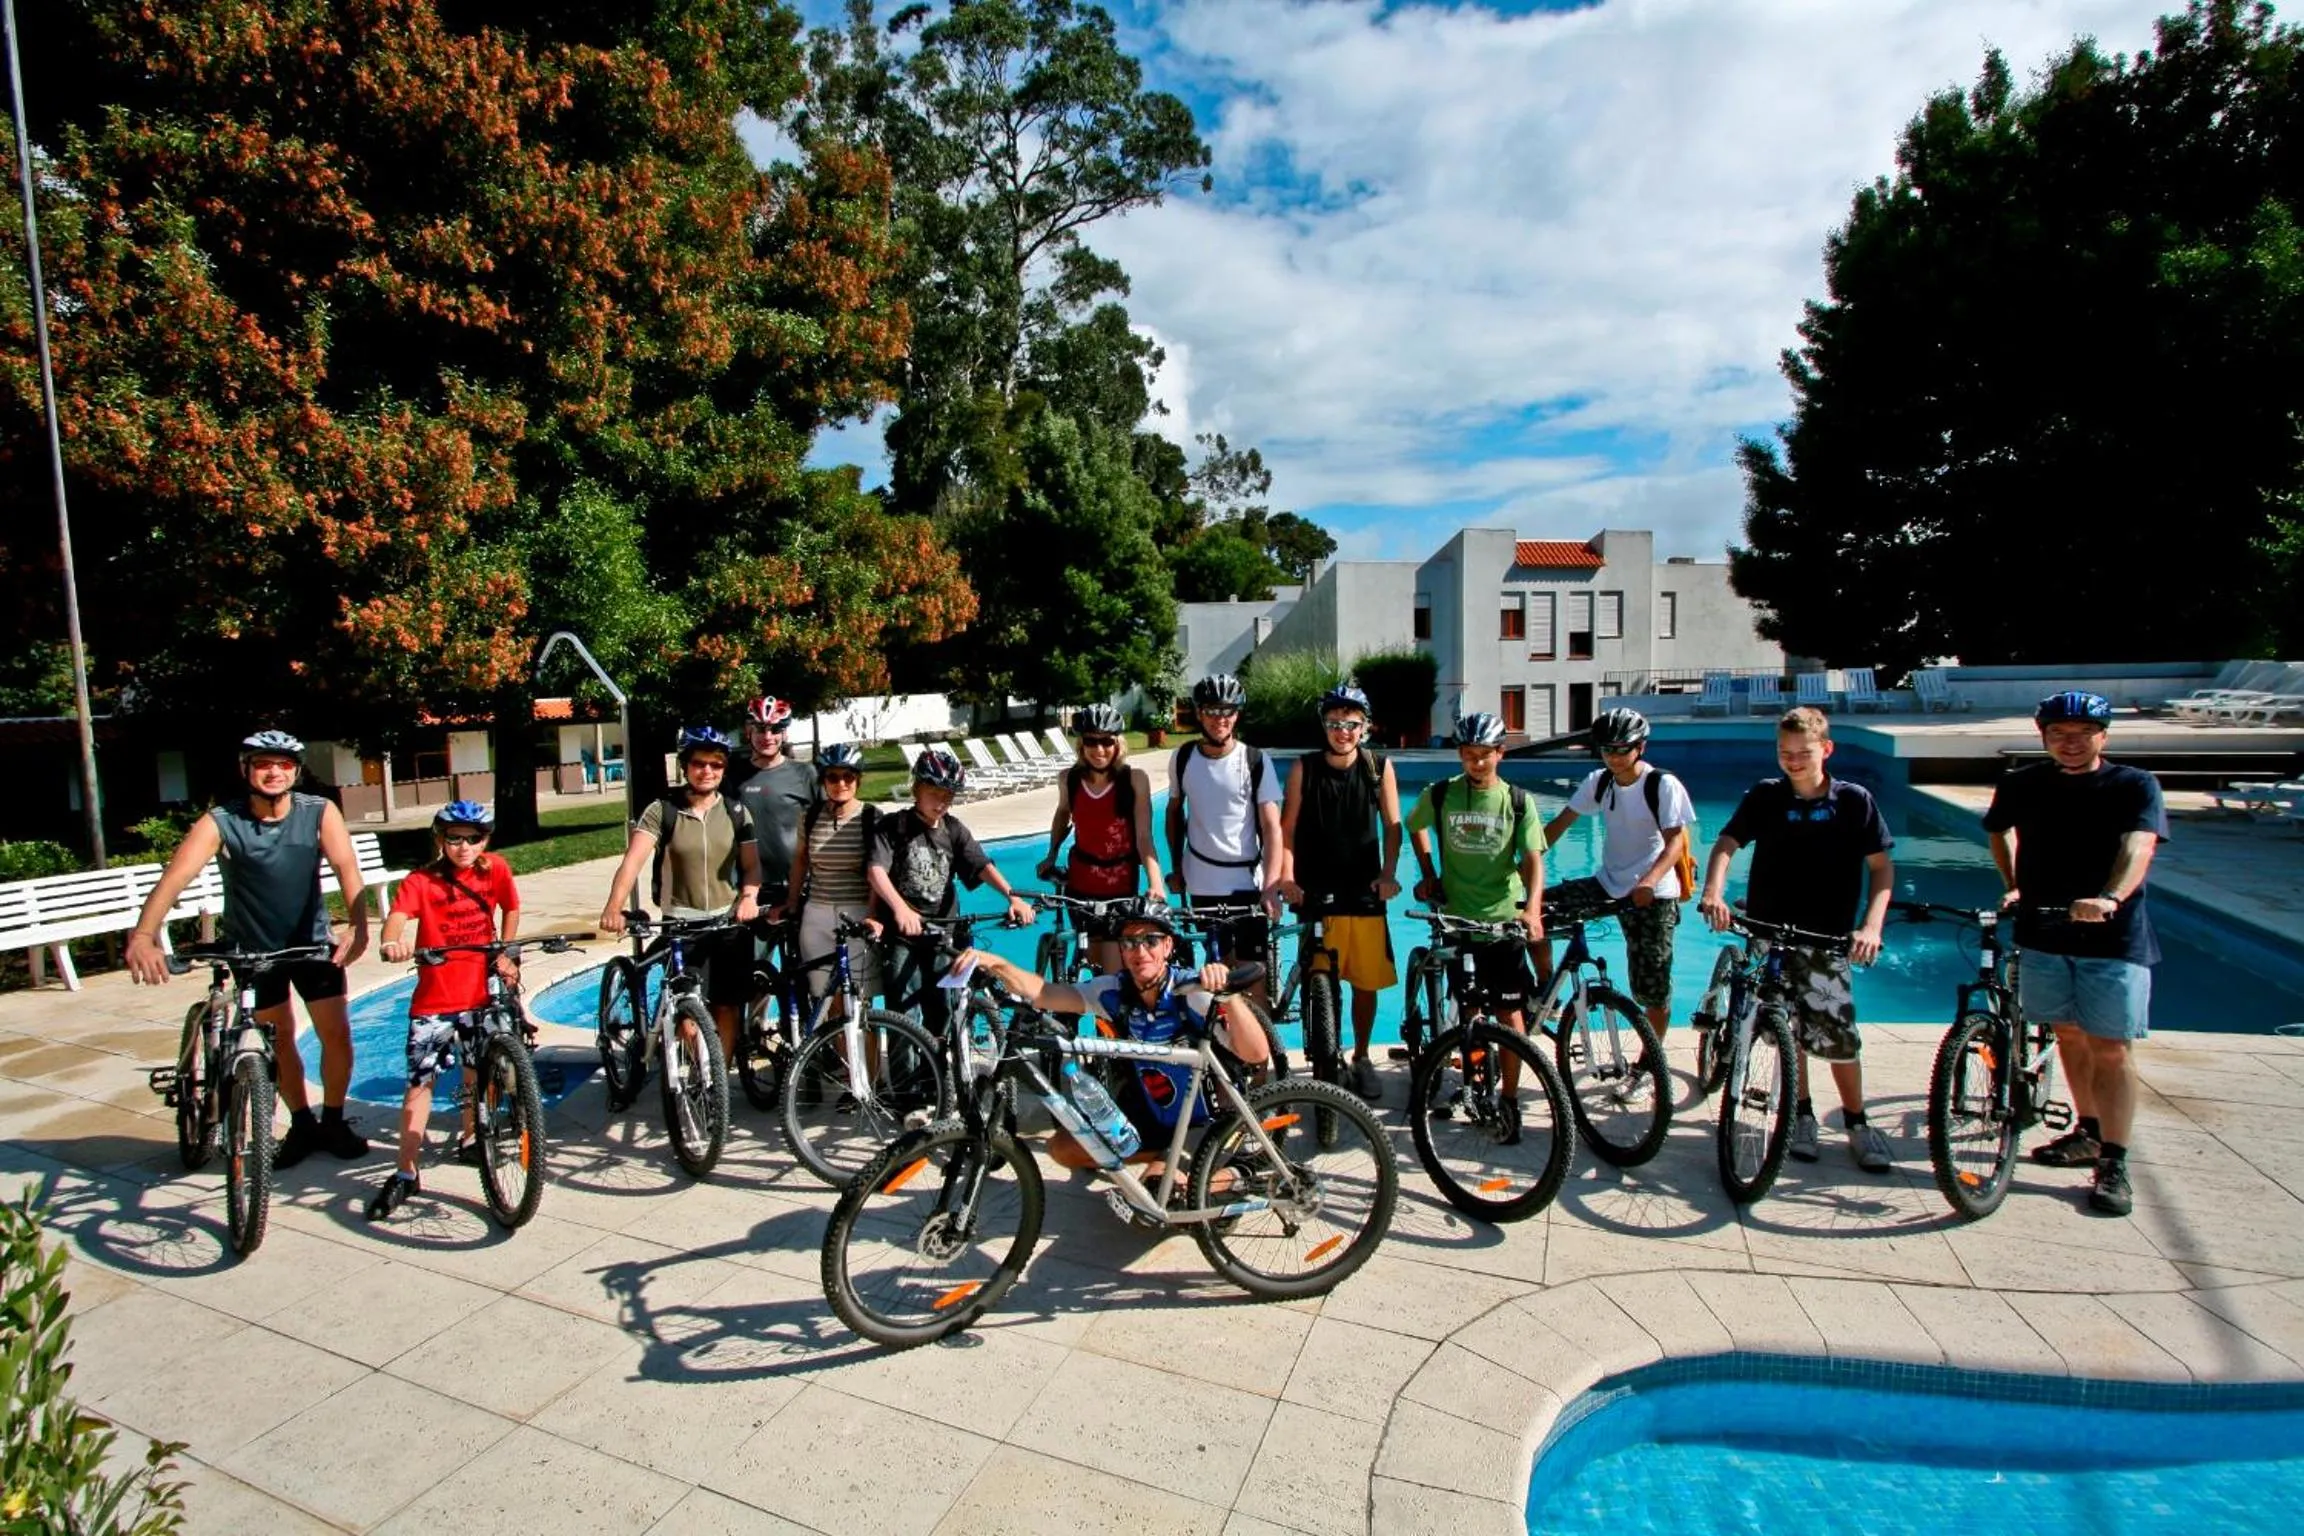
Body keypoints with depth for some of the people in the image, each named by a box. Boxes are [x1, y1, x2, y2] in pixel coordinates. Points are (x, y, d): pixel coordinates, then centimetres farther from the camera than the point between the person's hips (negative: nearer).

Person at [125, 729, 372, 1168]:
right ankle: (302, 1125, 29)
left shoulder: (320, 813, -17)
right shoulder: (221, 822, -19)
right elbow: (175, 877, -31)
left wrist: (357, 926, -47)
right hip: (253, 948, 0)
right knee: (279, 1040, 10)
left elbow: (347, 869, -30)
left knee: (337, 1034, -2)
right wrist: (142, 936, -48)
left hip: (313, 941, 0)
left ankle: (333, 1121, 19)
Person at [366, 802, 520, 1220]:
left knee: (477, 1072, 16)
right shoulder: (422, 881, -11)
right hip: (434, 998, -2)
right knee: (420, 1081, -3)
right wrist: (393, 942, -49)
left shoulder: (495, 870, -3)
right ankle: (405, 1174, 6)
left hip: (480, 990, 3)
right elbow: (398, 915, -28)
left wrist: (505, 955, 7)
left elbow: (511, 909, 12)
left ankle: (469, 1138, 40)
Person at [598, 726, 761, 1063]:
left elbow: (751, 865, 5)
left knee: (727, 1008, 6)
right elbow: (633, 859, -15)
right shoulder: (662, 810, -4)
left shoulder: (736, 812, 4)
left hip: (729, 922, 2)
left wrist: (749, 896, -15)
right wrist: (614, 907, -29)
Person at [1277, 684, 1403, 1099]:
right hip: (1316, 894, -1)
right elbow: (1287, 827, 0)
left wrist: (1388, 874, -6)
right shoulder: (1305, 768, -2)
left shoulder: (1379, 767, 1)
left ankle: (1361, 1058, 28)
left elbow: (1392, 826, 6)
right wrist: (1287, 877, -11)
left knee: (1366, 982, 7)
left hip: (1365, 894, 1)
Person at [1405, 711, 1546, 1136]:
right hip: (1453, 915, 1)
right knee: (1460, 1009, 9)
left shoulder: (1517, 800, -2)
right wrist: (1429, 875, 11)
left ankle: (1510, 1099, 11)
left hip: (1503, 918, -1)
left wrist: (1532, 907, -25)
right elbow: (1415, 827, 19)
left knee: (1509, 1011, 2)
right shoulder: (1440, 795, -1)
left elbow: (1532, 858, -9)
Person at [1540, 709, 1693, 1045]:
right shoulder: (1598, 782, 2)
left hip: (1653, 894, -5)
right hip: (1608, 884, 5)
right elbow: (1561, 823, 1)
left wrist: (1649, 881, -36)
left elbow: (1675, 841, -18)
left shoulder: (1663, 785, -13)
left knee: (1654, 991, 0)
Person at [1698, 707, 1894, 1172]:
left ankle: (1857, 1122, 18)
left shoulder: (1855, 801, -2)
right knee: (1789, 1031, 8)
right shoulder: (1764, 797, -1)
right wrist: (1714, 894, -29)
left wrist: (1871, 926, -15)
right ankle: (1802, 1116, 25)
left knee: (1839, 1036, -2)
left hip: (1827, 939, -1)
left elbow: (1882, 867, -1)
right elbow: (1726, 844, -11)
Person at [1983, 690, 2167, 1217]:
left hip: (2113, 938, -4)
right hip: (2043, 933, 4)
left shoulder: (2135, 786, -4)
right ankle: (2088, 1132, 30)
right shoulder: (2022, 785, 5)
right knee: (2069, 1035, 14)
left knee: (2111, 1049, -3)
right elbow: (2000, 832, 24)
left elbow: (2138, 847, -20)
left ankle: (2113, 1164, 2)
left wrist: (2110, 897, -38)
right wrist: (2014, 886, 13)